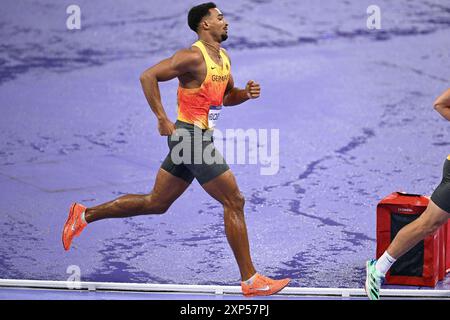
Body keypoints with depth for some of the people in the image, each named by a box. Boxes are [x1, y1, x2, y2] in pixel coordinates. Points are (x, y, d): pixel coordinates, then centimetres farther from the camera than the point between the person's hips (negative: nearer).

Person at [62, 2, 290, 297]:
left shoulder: (224, 58, 14)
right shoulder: (194, 57, -16)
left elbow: (227, 96, 26)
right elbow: (148, 76, -20)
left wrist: (245, 94, 3)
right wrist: (163, 119, -21)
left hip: (195, 140, 10)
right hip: (191, 136, -10)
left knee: (155, 203, 15)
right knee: (234, 202, -6)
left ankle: (85, 215, 21)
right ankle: (250, 281, -1)